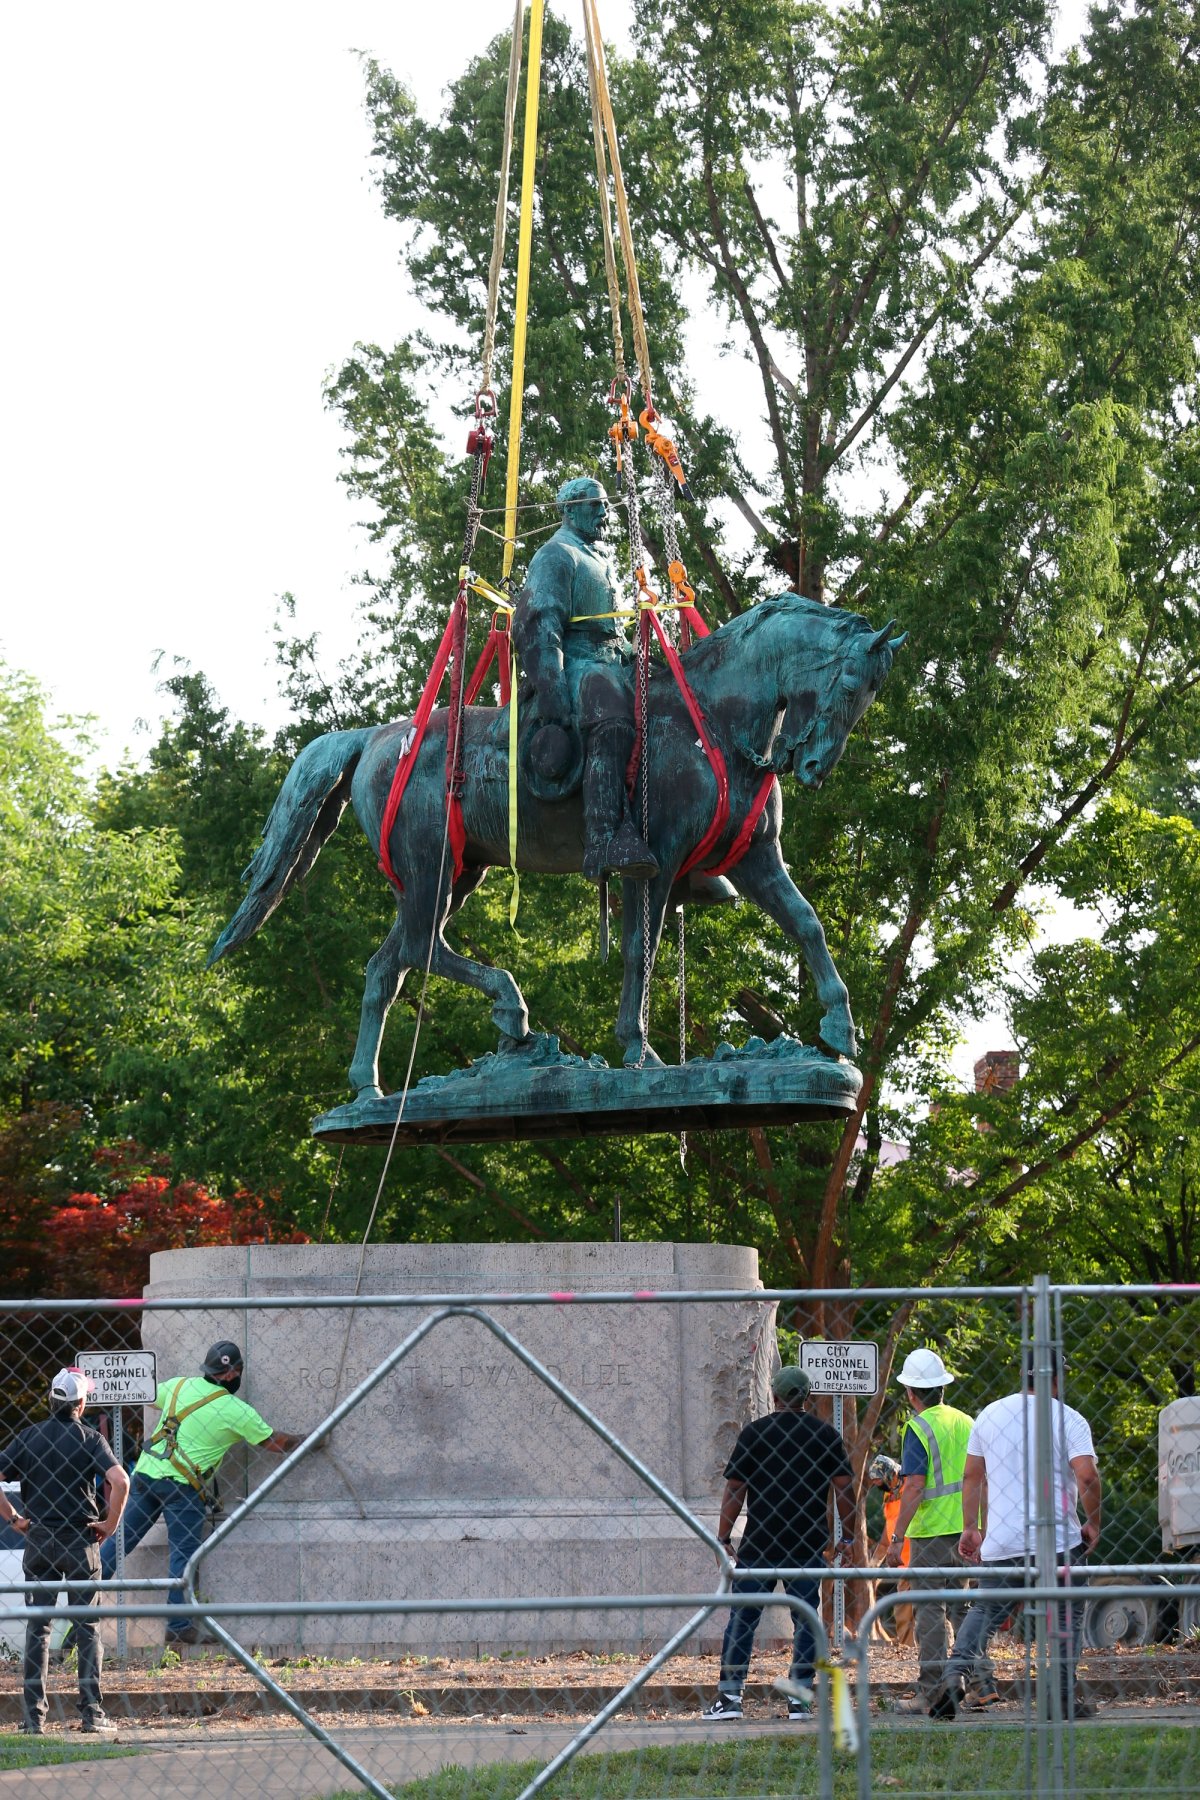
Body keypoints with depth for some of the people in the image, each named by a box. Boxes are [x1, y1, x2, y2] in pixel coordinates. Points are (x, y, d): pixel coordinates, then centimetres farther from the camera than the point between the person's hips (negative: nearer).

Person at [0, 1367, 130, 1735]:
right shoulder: (90, 1438, -4)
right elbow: (120, 1481, -18)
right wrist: (109, 1524, -5)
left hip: (38, 1538, 2)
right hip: (80, 1540, -2)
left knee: (37, 1627, 6)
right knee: (87, 1627, 4)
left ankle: (33, 1715, 3)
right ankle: (91, 1712, 0)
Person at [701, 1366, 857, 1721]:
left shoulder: (754, 1432, 0)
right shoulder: (825, 1434, 3)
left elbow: (735, 1490, -1)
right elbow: (844, 1488, 2)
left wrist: (723, 1537, 5)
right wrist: (848, 1538, 9)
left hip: (759, 1545, -1)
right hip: (808, 1546, 1)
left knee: (742, 1620, 3)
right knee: (805, 1622, 7)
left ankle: (729, 1696, -1)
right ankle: (799, 1699, 3)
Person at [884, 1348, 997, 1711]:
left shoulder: (918, 1429, -10)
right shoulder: (966, 1422, 11)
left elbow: (914, 1488, -18)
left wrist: (897, 1539, -16)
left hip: (932, 1532, -7)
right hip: (968, 1531, 7)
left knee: (930, 1611, -2)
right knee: (963, 1607, 15)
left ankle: (930, 1693, -2)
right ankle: (982, 1683, 8)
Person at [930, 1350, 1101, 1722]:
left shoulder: (990, 1415, 10)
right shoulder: (1068, 1419, -4)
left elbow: (971, 1475, 12)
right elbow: (1087, 1475, -15)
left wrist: (970, 1528, 18)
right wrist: (1093, 1523, -2)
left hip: (1001, 1541, 4)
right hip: (1058, 1538, -4)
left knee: (985, 1611, 12)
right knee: (1067, 1615, 8)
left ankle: (956, 1672, -10)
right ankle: (1064, 1697, 2)